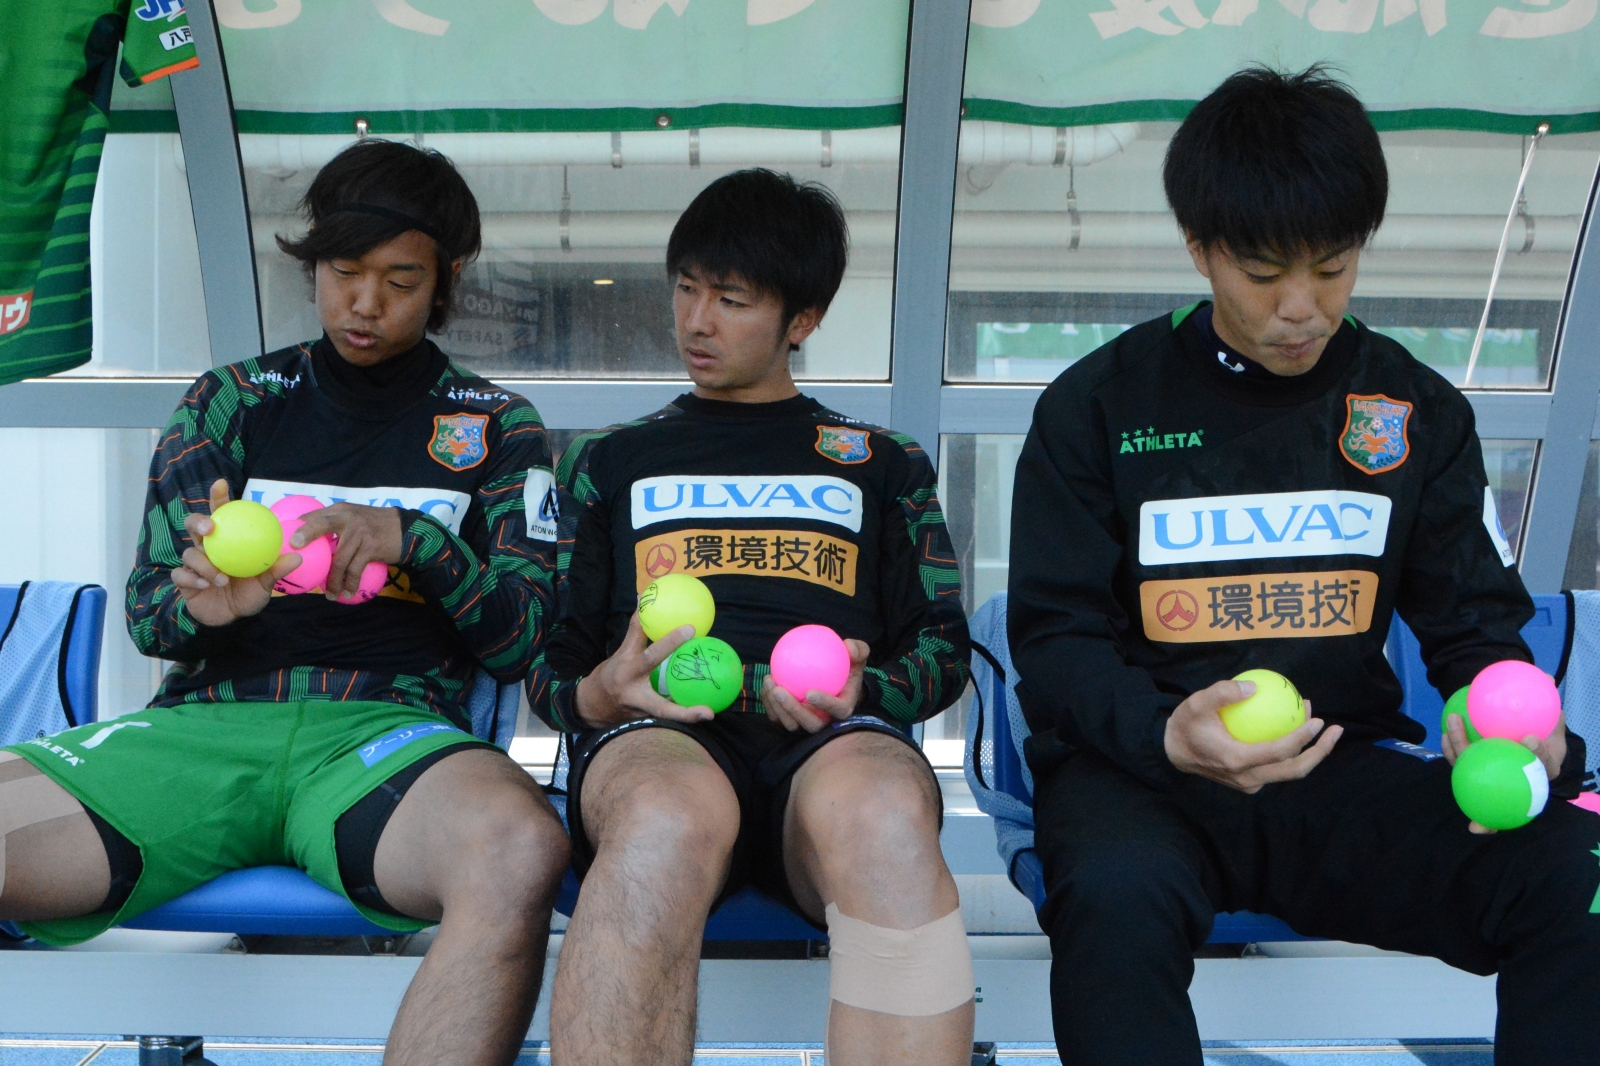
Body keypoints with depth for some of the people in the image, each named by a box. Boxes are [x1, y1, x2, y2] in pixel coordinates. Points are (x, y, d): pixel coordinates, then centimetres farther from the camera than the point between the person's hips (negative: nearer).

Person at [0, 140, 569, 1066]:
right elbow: (147, 612, 16)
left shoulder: (497, 427, 16)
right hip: (205, 721, 2)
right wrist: (197, 604, -10)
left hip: (386, 726, -1)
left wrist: (414, 542, -10)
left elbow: (522, 642, 9)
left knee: (520, 847, -39)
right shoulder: (233, 400, 20)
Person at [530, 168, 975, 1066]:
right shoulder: (613, 463, 27)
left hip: (834, 745, 0)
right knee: (673, 815, -41)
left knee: (883, 814, -40)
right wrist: (599, 694, -4)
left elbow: (943, 652, 18)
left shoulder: (883, 466, 26)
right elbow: (550, 666, 21)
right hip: (657, 737, 0)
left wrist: (857, 688, -6)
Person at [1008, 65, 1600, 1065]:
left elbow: (1477, 619, 11)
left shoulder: (1421, 412, 10)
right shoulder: (1098, 406, 1)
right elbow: (1055, 634, -2)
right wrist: (1164, 733, -24)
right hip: (1140, 767, -2)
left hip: (1344, 766, 3)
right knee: (1118, 896, -39)